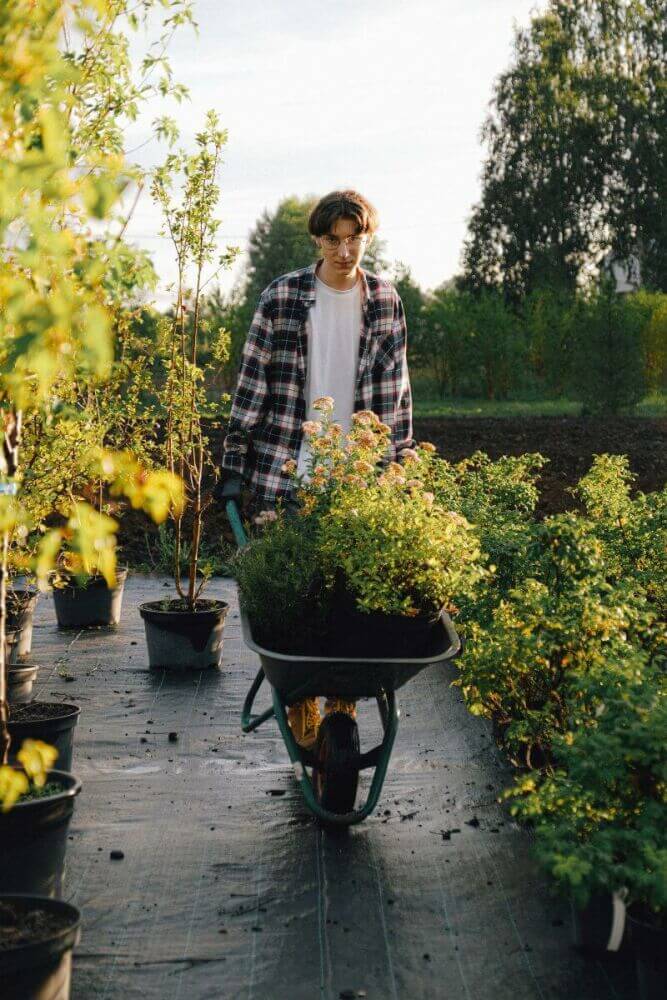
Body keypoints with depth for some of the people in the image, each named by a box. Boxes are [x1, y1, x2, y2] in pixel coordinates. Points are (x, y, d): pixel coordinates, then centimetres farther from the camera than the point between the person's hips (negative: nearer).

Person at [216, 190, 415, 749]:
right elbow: (253, 381, 1)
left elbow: (395, 387, 12)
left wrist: (400, 465, 10)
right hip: (289, 471, -2)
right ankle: (301, 710, 13)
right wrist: (234, 464, -1)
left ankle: (342, 710, 17)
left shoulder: (385, 300, 7)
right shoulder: (282, 297, -1)